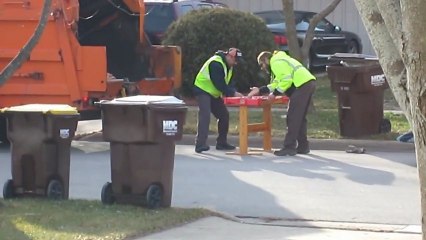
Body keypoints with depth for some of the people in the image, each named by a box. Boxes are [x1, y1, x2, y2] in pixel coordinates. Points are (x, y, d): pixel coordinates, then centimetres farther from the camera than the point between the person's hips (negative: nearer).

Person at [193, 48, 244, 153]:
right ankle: (200, 145, -26)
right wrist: (232, 93, -26)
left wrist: (234, 92, -13)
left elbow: (229, 82, 6)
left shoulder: (228, 66, 6)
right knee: (205, 116, -21)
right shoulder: (216, 64, -26)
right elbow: (219, 84, -29)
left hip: (214, 93, 10)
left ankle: (221, 143, 17)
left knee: (224, 115, 8)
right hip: (203, 91, -10)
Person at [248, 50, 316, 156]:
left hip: (302, 85, -11)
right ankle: (303, 147, 17)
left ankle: (289, 147, -10)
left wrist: (275, 93, -7)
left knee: (292, 118, -9)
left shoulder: (276, 62, -4)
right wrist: (260, 90, 18)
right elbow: (276, 84, 24)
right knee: (300, 118, 16)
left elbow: (286, 80, -16)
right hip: (309, 83, 11)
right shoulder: (279, 61, 29)